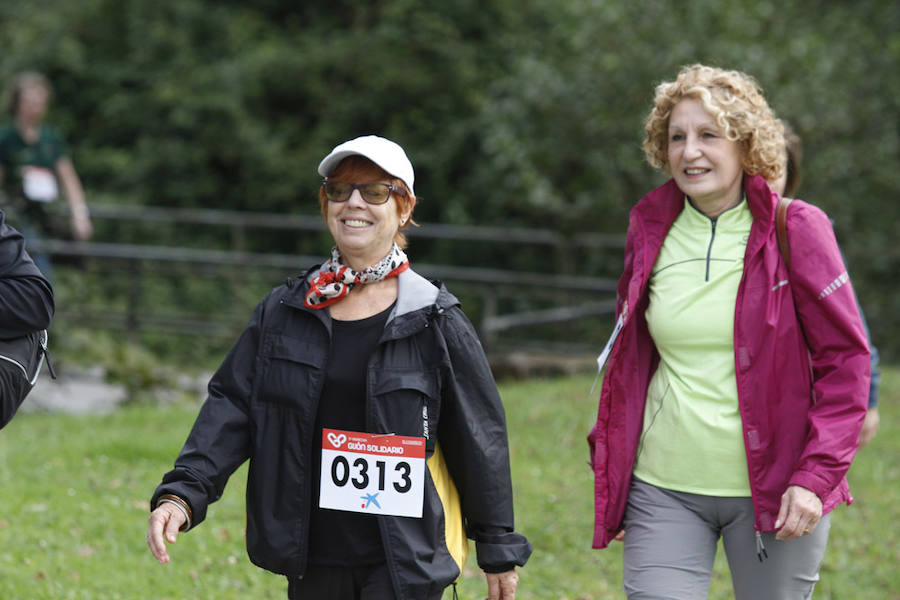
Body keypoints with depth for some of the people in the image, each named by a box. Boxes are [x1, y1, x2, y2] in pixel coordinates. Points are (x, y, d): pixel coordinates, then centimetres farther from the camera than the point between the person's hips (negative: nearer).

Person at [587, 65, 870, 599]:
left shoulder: (796, 230, -4)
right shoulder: (651, 231, 7)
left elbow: (846, 358, -4)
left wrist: (816, 475, -12)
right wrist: (609, 478, 13)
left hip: (775, 492, -2)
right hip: (664, 489, 3)